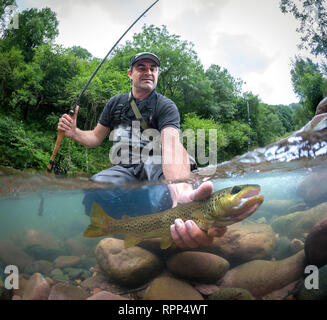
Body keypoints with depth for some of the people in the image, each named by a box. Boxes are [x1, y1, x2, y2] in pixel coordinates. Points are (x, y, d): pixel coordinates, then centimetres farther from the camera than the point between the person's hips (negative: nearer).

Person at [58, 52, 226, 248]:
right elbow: (96, 138, 17)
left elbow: (172, 146, -27)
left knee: (178, 150, -37)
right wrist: (74, 132, -9)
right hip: (125, 168, 4)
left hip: (154, 164, -3)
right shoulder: (116, 103, 10)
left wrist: (181, 192, -49)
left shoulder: (166, 106, -6)